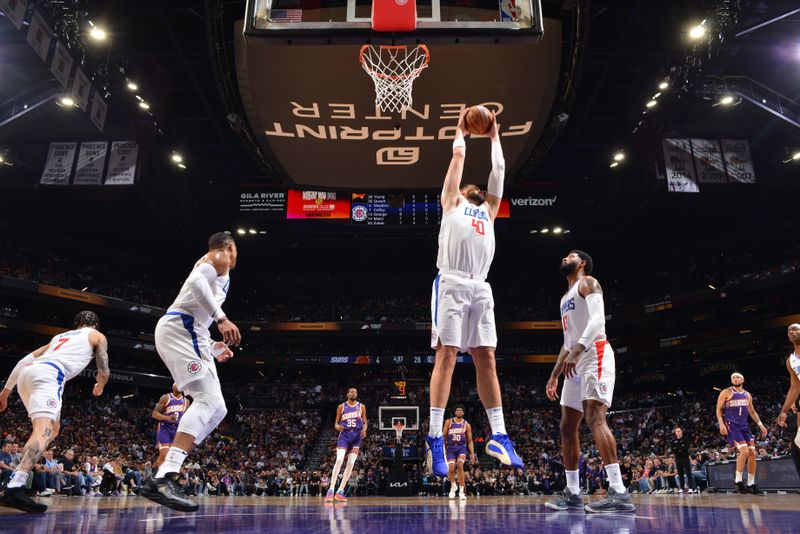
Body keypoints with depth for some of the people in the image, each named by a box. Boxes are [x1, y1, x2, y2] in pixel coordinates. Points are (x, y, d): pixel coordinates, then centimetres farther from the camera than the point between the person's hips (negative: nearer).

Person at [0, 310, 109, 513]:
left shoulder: (60, 336, 37)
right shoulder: (97, 336, 23)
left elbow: (24, 360, 28)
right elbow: (104, 372, 16)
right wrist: (99, 387, 37)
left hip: (25, 373, 7)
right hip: (48, 372, -7)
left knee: (52, 429, 22)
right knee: (44, 430, -22)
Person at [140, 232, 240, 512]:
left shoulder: (217, 272, 32)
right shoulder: (219, 258, 6)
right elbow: (195, 280, -17)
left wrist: (213, 348, 29)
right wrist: (221, 318, -22)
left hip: (185, 332, 9)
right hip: (179, 328, -9)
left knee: (217, 409, 3)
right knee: (208, 399, -22)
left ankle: (163, 474, 1)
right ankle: (164, 479, -32)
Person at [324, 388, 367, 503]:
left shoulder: (361, 407, 11)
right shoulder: (341, 406, 8)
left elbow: (365, 422, 11)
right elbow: (336, 422, 9)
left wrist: (364, 429, -11)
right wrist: (337, 426, -15)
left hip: (356, 435, 2)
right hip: (344, 434, -2)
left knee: (351, 464, -2)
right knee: (339, 460, -21)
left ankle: (340, 491, 6)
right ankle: (331, 490, -21)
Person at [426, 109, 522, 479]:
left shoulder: (488, 210, 30)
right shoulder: (452, 203, 19)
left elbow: (499, 169, 32)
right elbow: (458, 156, 22)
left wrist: (494, 136, 41)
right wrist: (461, 130, 37)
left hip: (480, 288, 5)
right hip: (452, 284, -5)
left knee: (486, 358, 1)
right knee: (446, 355, -10)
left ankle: (498, 436, 2)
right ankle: (435, 437, -9)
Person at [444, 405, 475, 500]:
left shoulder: (466, 425, 5)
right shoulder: (449, 422, 4)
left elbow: (470, 441, 7)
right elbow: (443, 436, 4)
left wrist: (472, 454, 1)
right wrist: (443, 448, -6)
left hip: (461, 447, -1)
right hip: (450, 447, 1)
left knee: (460, 465, -22)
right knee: (451, 469, -9)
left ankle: (461, 491, -16)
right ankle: (453, 486, 23)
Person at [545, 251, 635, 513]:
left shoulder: (588, 283, 1)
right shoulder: (565, 298, 27)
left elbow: (597, 319, -16)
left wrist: (577, 351, -29)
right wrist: (554, 375, 23)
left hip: (594, 354, -9)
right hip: (575, 361, 9)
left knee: (594, 417, -22)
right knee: (567, 426, 6)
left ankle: (619, 492, -25)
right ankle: (573, 493, 12)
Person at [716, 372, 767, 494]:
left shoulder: (747, 395, 14)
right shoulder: (726, 392, -3)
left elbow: (752, 411, 23)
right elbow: (719, 409, -5)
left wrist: (760, 424, 12)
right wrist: (721, 424, -17)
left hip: (744, 426, 7)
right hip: (732, 425, -7)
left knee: (752, 454, 2)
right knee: (744, 451, -19)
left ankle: (751, 484, 12)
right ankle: (738, 481, -5)